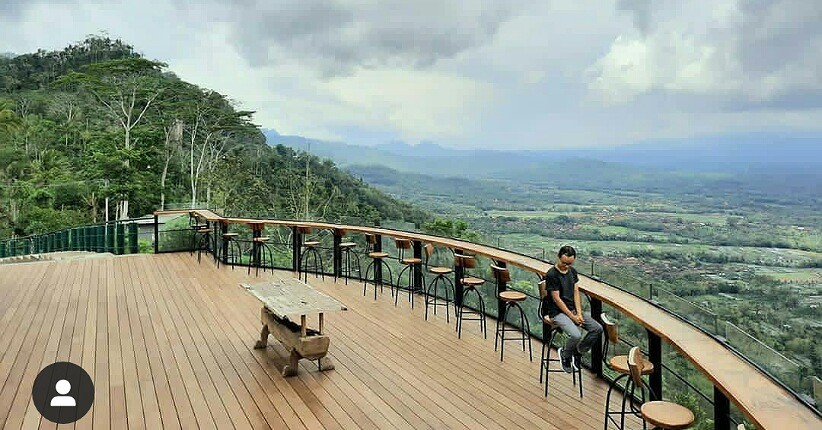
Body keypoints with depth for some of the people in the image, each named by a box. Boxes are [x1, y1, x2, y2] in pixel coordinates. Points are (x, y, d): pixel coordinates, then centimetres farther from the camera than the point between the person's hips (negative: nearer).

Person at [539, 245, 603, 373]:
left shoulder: (572, 271, 8)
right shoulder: (552, 275, -16)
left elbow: (576, 293, 6)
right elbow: (557, 299, -16)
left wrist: (579, 313, -7)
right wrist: (572, 317, -14)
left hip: (573, 309, 7)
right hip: (558, 312, -7)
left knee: (598, 329, -9)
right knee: (576, 335, -29)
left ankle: (578, 352, 10)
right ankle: (565, 354, 3)